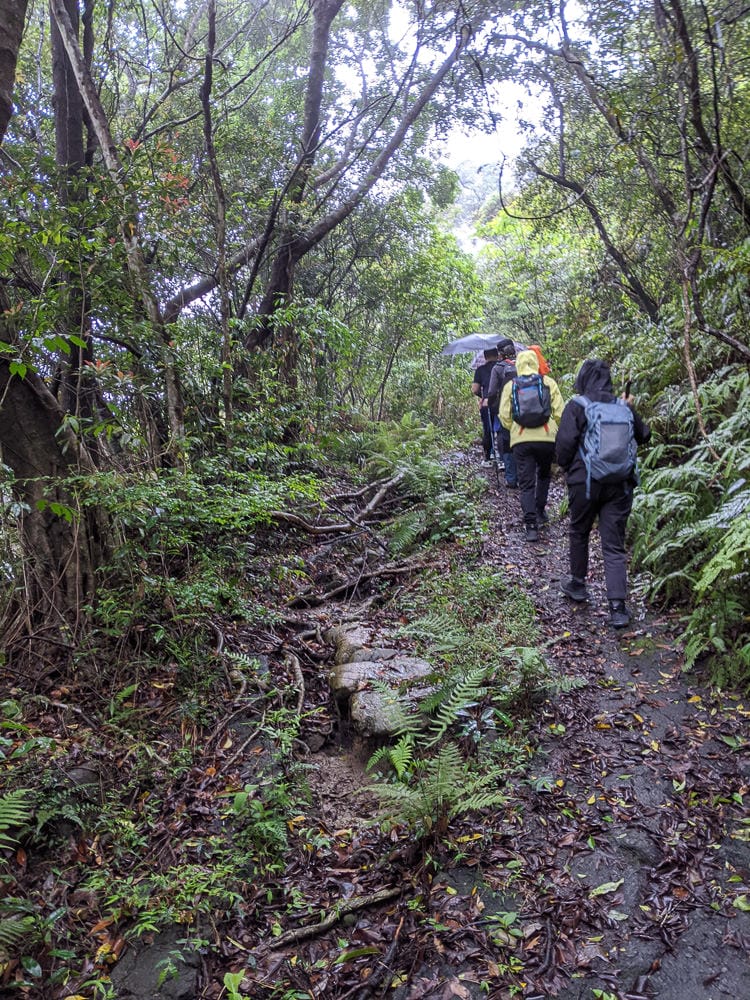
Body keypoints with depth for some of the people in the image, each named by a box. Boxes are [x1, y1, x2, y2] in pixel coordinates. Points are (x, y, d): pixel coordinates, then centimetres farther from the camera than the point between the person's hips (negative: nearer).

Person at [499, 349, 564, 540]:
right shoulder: (548, 382, 5)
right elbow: (559, 412, 1)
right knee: (544, 475, 25)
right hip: (547, 438, 1)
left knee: (526, 483, 2)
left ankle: (531, 526, -6)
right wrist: (556, 430, 18)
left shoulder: (510, 385, 6)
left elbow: (504, 416, 4)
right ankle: (540, 512, 31)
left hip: (520, 440, 0)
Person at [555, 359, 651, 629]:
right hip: (620, 485, 3)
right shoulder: (623, 407, 4)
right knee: (614, 545, 3)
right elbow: (643, 436, 15)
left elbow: (565, 442, -12)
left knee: (579, 533, 21)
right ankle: (618, 606, -3)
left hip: (585, 482, -2)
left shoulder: (576, 406, -7)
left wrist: (566, 468, 6)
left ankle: (577, 583, 35)